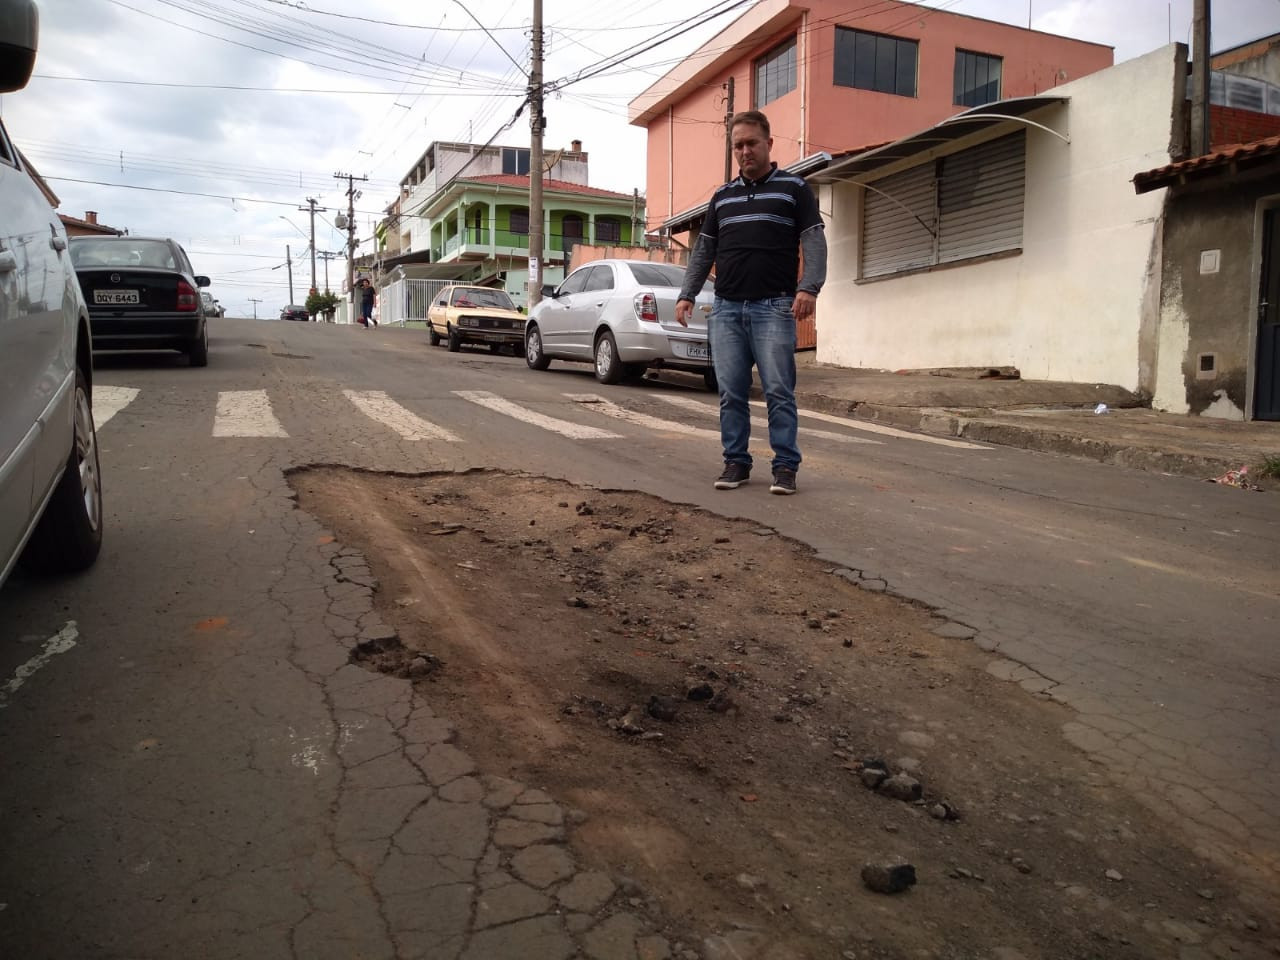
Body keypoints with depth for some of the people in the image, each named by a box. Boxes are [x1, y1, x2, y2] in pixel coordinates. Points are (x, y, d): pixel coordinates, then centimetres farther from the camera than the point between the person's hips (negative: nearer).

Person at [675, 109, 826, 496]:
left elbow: (814, 242, -3)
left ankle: (785, 465, 2)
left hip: (774, 308, -4)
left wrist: (809, 287, -19)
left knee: (779, 391, -5)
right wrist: (687, 294, 9)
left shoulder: (794, 188, 6)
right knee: (731, 393, 4)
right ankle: (736, 462, 13)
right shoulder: (721, 196, 19)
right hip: (725, 309, 4)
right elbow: (703, 250, 20)